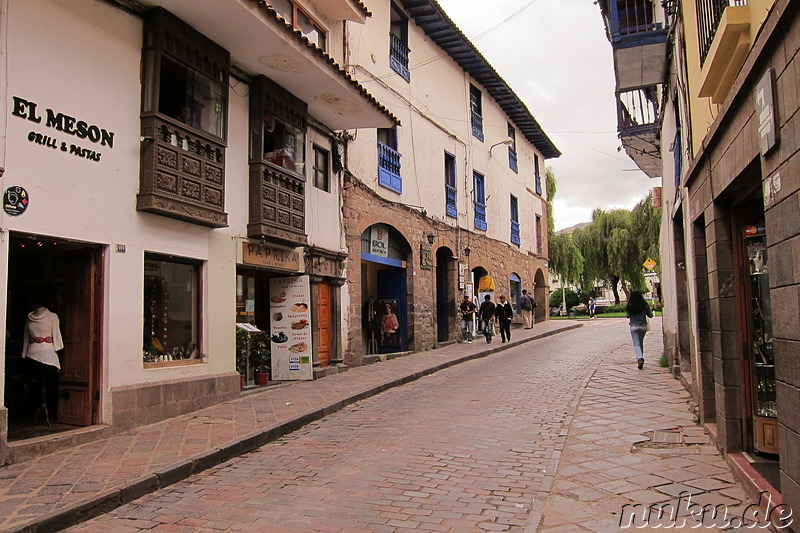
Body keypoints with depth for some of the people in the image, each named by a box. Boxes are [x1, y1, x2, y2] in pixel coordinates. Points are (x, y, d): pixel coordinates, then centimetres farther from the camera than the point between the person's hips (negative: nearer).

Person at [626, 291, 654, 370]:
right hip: (643, 326, 2)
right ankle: (640, 358, 27)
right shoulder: (645, 305, -2)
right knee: (641, 343, 20)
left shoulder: (630, 306, -7)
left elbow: (627, 316, -1)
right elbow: (650, 315, 4)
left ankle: (639, 358, -25)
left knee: (636, 344, -3)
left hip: (634, 327, -2)